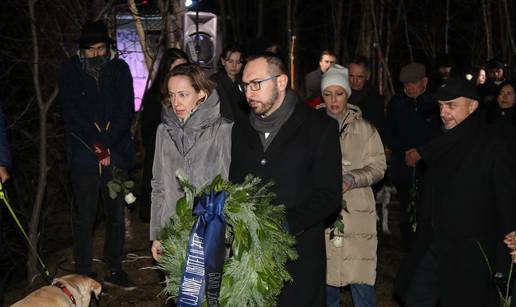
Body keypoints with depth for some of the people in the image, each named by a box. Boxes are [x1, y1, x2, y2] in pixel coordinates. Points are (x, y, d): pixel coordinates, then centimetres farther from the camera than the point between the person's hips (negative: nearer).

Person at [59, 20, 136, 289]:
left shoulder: (119, 69, 6)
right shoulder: (70, 71, 1)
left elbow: (126, 110, 0)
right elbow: (71, 113, -4)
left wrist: (107, 144, -11)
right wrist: (96, 146, -12)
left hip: (116, 153, 2)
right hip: (84, 154, -2)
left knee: (116, 214, 7)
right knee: (84, 217, 0)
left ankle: (114, 270, 18)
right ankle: (84, 274, 10)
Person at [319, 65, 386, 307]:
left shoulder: (364, 128, 4)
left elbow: (378, 167, 1)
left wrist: (352, 179, -15)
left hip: (356, 212, -1)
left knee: (361, 277, -2)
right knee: (326, 275, 6)